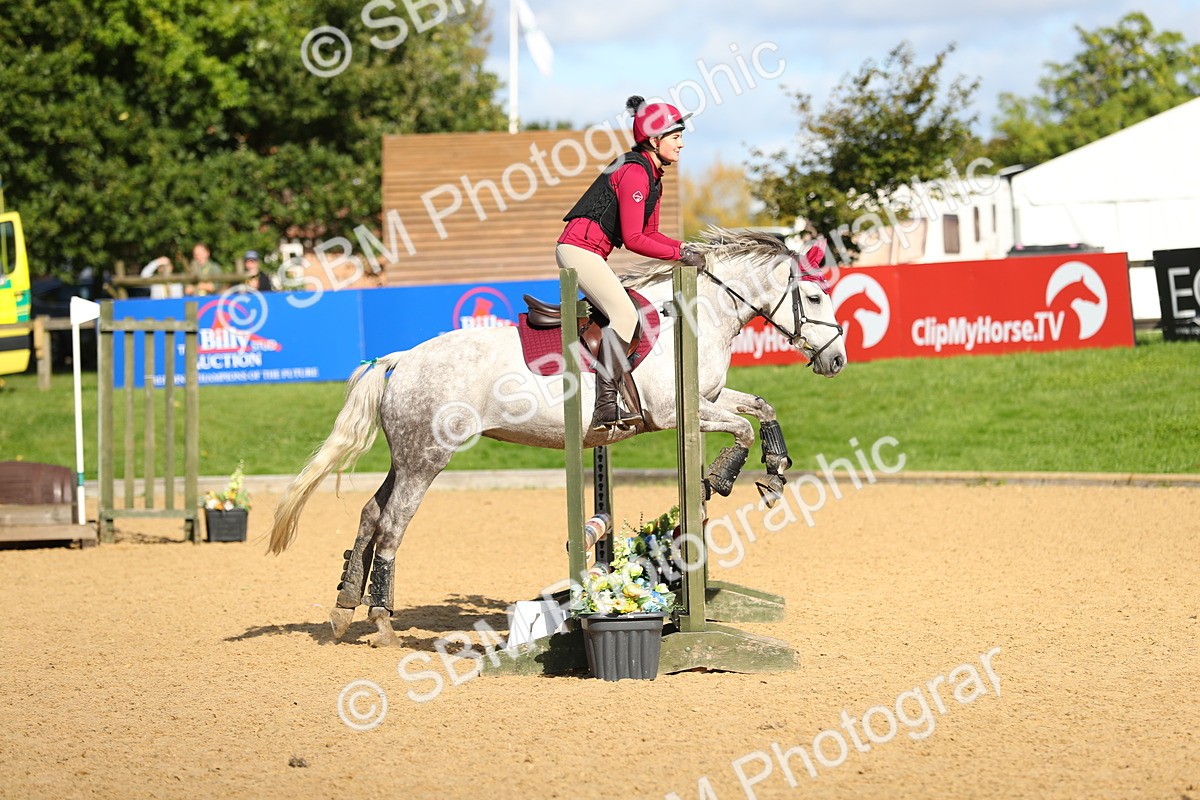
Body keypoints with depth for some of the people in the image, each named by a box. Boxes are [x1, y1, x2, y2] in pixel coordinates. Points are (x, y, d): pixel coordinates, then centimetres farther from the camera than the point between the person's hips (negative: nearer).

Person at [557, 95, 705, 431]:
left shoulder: (651, 175, 15)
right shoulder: (635, 173, -17)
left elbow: (649, 232, 18)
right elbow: (634, 239, -20)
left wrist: (683, 247, 2)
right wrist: (680, 255, -14)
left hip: (589, 253, 11)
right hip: (579, 248, -11)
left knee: (630, 317, 10)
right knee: (624, 315, -20)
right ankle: (605, 407, -25)